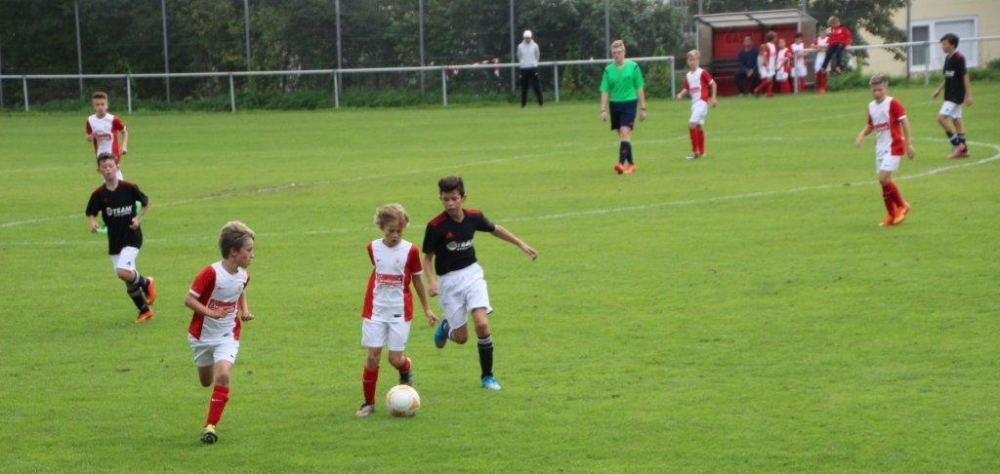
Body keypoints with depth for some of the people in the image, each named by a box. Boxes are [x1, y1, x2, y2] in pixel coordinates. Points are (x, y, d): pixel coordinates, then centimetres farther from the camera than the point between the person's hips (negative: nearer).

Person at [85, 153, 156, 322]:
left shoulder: (129, 188, -10)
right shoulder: (98, 194, -5)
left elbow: (146, 202, 6)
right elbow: (91, 213, 5)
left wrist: (138, 218, -8)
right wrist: (93, 223, -16)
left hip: (132, 236, -4)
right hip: (114, 240, 4)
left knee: (124, 272, -23)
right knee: (129, 280, 9)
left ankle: (146, 283, 8)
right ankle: (144, 310, 28)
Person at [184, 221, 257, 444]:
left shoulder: (243, 275, -4)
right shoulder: (211, 273, -22)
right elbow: (189, 299, -18)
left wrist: (245, 310, 3)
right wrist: (211, 312, -30)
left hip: (228, 336, 2)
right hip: (202, 335, -2)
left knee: (223, 375, -21)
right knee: (206, 381, 13)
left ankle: (211, 425, -17)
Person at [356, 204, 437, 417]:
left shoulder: (410, 250, -7)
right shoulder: (373, 248, 0)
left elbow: (417, 280, 4)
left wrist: (426, 309, 11)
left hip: (400, 312, -2)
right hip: (376, 310, 2)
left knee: (395, 358, -3)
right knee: (373, 356, -3)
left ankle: (406, 370, 33)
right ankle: (368, 403, 8)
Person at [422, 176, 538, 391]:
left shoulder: (474, 217, -6)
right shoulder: (436, 226, -17)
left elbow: (495, 229, 14)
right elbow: (427, 257, -8)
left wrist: (522, 245, 16)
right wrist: (431, 281, -25)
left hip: (472, 274, 2)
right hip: (448, 281, -2)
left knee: (482, 324, -16)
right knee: (461, 337, 1)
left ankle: (487, 376, 2)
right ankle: (445, 324, 40)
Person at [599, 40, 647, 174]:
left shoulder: (633, 66, 0)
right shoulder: (608, 70, 4)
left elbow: (640, 88, 4)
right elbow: (605, 91, 5)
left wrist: (643, 108, 3)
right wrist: (603, 110, -2)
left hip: (629, 103, -3)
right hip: (614, 104, 4)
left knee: (625, 132, -18)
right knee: (622, 135, 10)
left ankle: (621, 163, -27)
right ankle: (631, 163, 21)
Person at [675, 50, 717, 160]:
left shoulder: (702, 73, -11)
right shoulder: (687, 75, 8)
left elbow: (713, 84, -4)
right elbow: (686, 89, 13)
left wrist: (713, 98, -6)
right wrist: (681, 94, -7)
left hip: (702, 102, -7)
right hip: (694, 103, 7)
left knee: (691, 124, -17)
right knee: (699, 126, 14)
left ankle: (695, 151, -12)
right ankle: (701, 152, 23)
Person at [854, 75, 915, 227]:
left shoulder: (893, 103, -11)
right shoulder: (871, 106, 8)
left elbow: (904, 122, -9)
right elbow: (870, 126, 20)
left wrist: (908, 144, -11)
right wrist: (862, 135, -1)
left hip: (893, 146, -7)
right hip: (880, 147, 7)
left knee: (884, 178, -18)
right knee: (884, 181, 7)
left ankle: (902, 206, 1)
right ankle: (891, 215, 19)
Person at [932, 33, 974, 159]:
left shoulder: (959, 58, -16)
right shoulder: (948, 58, 11)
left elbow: (965, 76, -16)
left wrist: (968, 95, -17)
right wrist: (939, 90, 21)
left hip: (956, 95, -9)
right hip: (950, 95, 9)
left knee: (941, 117, -15)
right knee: (956, 119, 11)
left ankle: (957, 144, -9)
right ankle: (964, 150, 16)